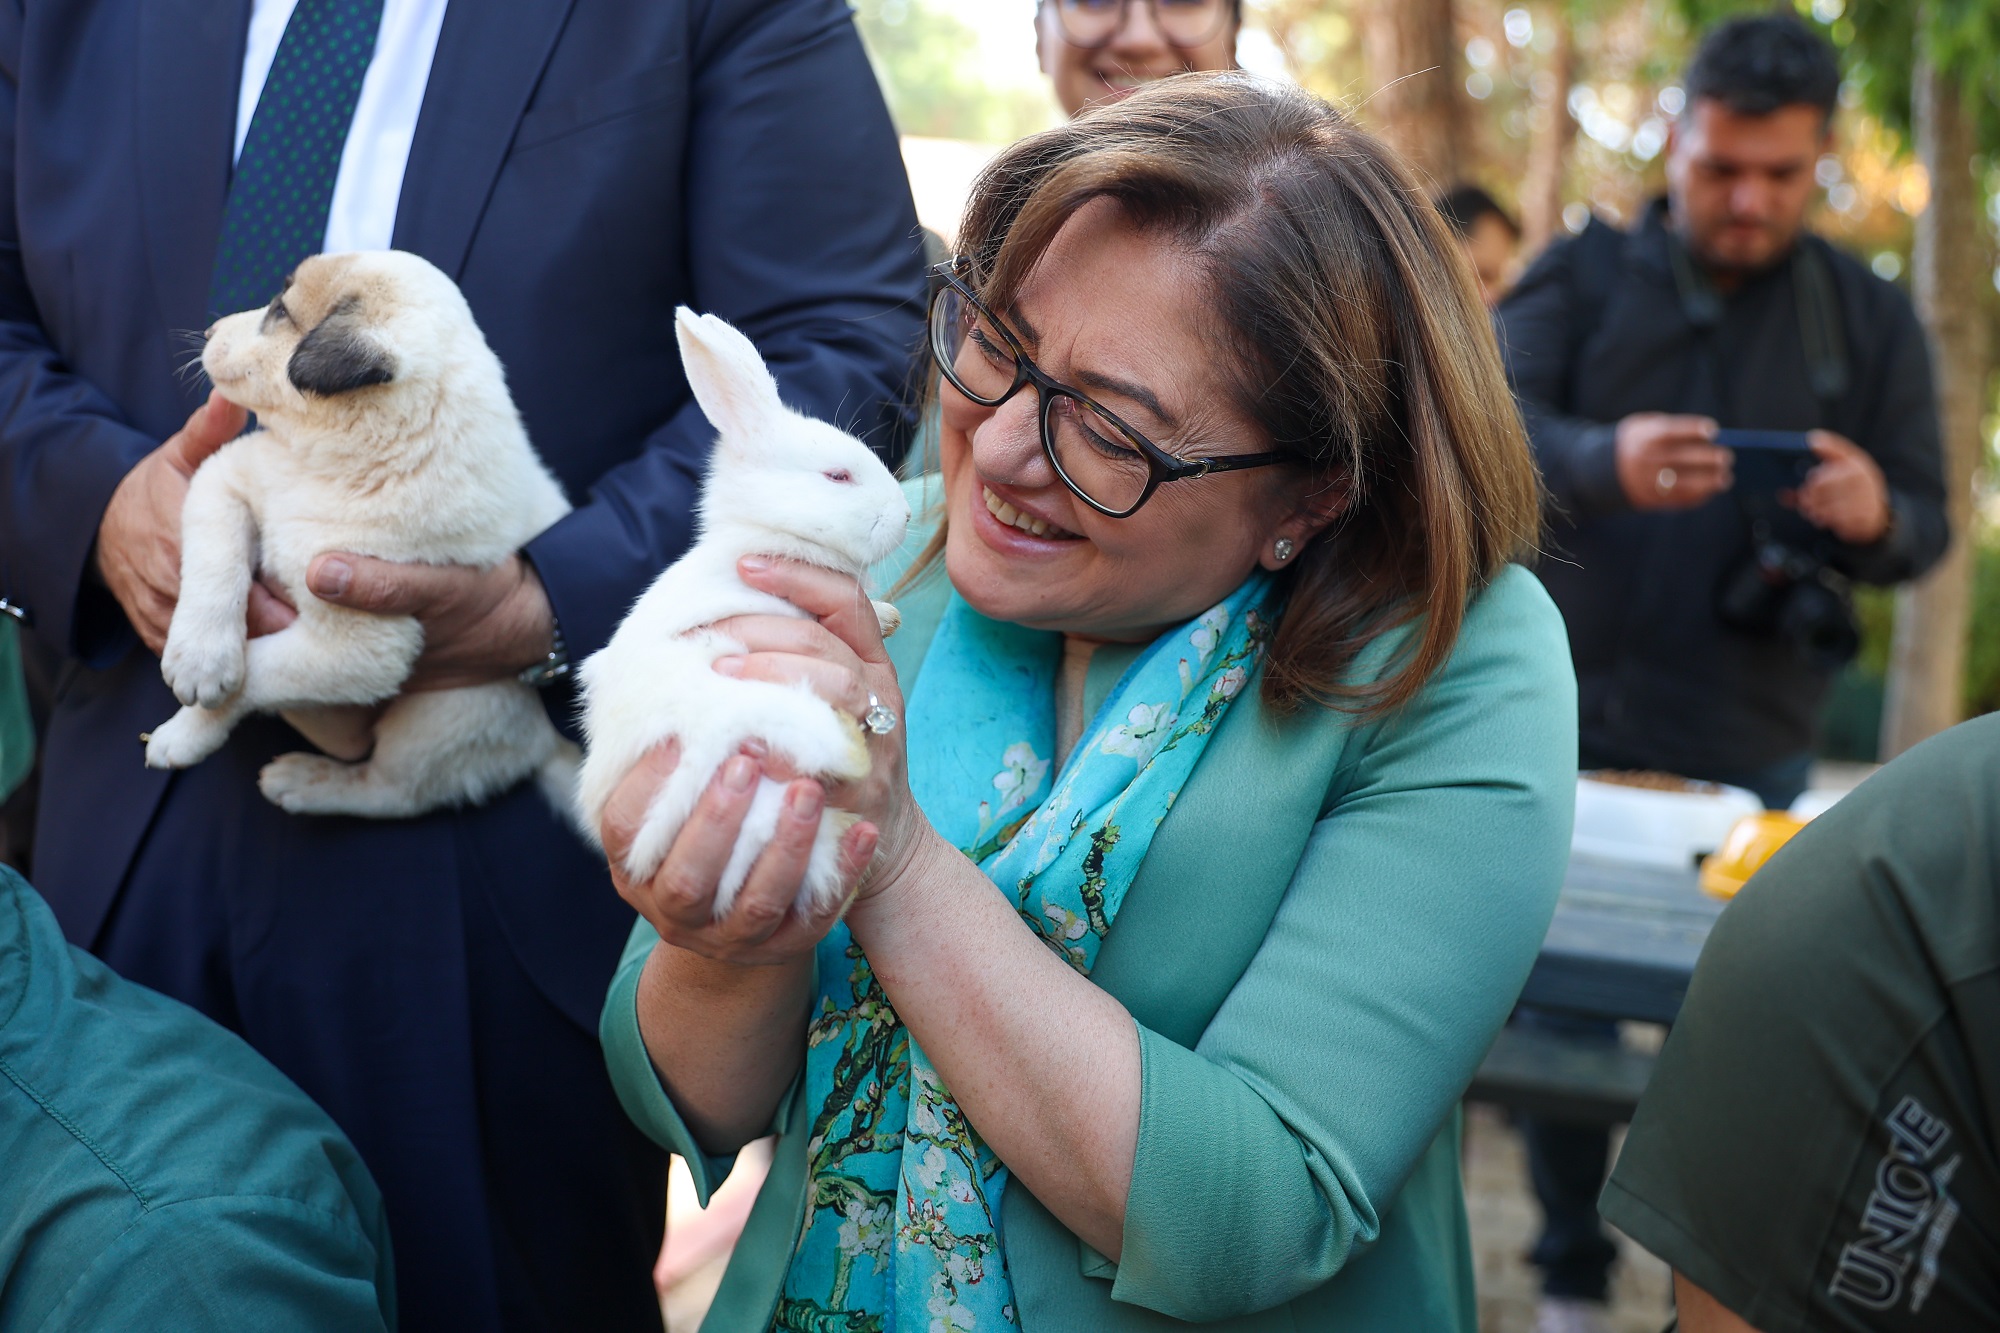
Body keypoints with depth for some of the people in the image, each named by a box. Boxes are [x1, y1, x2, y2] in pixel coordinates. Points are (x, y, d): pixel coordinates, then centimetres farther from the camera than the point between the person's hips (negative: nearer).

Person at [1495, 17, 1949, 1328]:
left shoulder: (1872, 318, 8)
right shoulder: (1581, 278, 2)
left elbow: (1927, 523, 7)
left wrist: (1876, 517, -19)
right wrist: (1607, 461, -35)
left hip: (1750, 749, 1)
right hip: (1571, 722, 0)